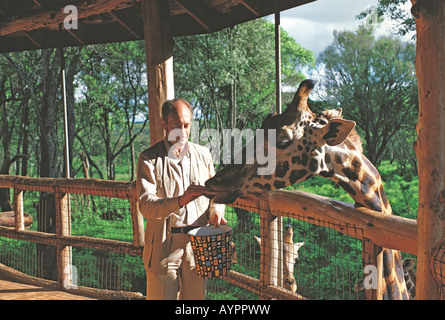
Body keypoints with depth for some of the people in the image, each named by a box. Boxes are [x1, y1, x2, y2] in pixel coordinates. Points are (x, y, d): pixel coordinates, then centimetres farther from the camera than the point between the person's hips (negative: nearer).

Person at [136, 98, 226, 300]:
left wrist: (216, 211, -7)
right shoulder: (149, 159, -4)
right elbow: (146, 206, -14)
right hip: (163, 247, -3)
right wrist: (180, 201, -30)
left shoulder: (203, 155, 10)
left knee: (196, 296, 8)